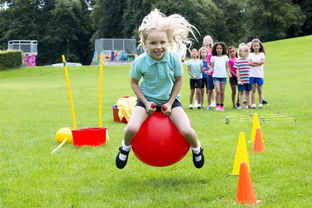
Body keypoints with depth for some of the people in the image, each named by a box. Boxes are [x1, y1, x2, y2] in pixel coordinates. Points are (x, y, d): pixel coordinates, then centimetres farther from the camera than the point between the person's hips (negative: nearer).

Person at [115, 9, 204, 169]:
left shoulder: (174, 59, -19)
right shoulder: (139, 62, -20)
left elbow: (178, 80, -3)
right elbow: (134, 83, -3)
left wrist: (170, 103, -9)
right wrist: (146, 103, -11)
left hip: (169, 100, 0)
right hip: (147, 100, 0)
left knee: (187, 131, -19)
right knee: (132, 128, -26)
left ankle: (196, 148, 18)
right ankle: (125, 148, 10)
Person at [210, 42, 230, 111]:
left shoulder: (225, 57, 8)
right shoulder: (213, 57, 5)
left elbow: (227, 67, 11)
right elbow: (212, 67, 7)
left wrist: (228, 73, -5)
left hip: (223, 76, 2)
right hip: (216, 76, -1)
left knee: (222, 92, 3)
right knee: (218, 91, -14)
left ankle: (222, 106, 13)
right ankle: (217, 105, -7)